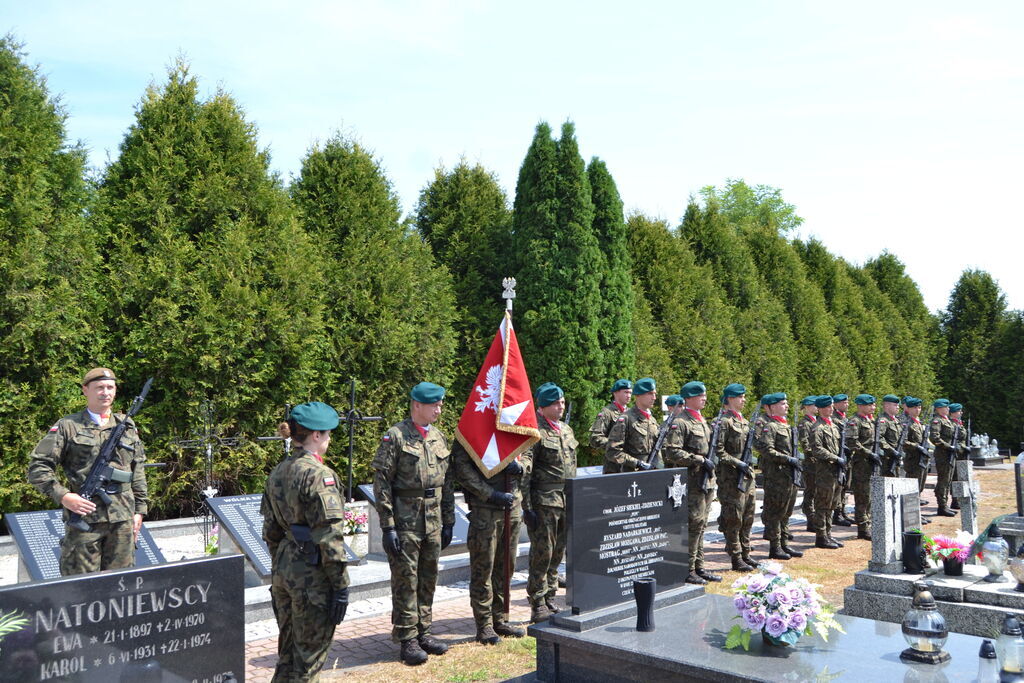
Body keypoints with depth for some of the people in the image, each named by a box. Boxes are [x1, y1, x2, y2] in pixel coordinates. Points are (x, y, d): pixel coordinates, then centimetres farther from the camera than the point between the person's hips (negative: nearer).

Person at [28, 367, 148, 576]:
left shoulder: (127, 426, 14)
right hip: (84, 516, -3)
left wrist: (140, 508, 11)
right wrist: (62, 496, -12)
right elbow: (38, 467, -1)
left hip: (122, 519, 3)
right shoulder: (67, 426, 2)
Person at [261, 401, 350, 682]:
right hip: (312, 575, -8)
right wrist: (341, 585, -14)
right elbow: (329, 536, -19)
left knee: (288, 651, 20)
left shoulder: (278, 472, 7)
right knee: (309, 658, 6)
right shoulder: (318, 474, -17)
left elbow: (270, 532, 13)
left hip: (282, 571, 8)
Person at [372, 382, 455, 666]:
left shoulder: (440, 437, 10)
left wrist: (449, 521, 12)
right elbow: (381, 482, -12)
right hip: (405, 522, -6)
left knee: (428, 579, 13)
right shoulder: (395, 436, -9)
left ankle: (423, 632, 26)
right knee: (406, 580, 1)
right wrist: (387, 526, -15)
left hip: (434, 522, 6)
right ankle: (407, 640, 11)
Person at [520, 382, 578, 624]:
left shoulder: (567, 430, 14)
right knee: (542, 554, -3)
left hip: (566, 502, 7)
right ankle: (538, 606, 7)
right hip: (544, 502, -7)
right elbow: (524, 471, -14)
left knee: (557, 554, 12)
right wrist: (527, 507, -16)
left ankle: (550, 599, 24)